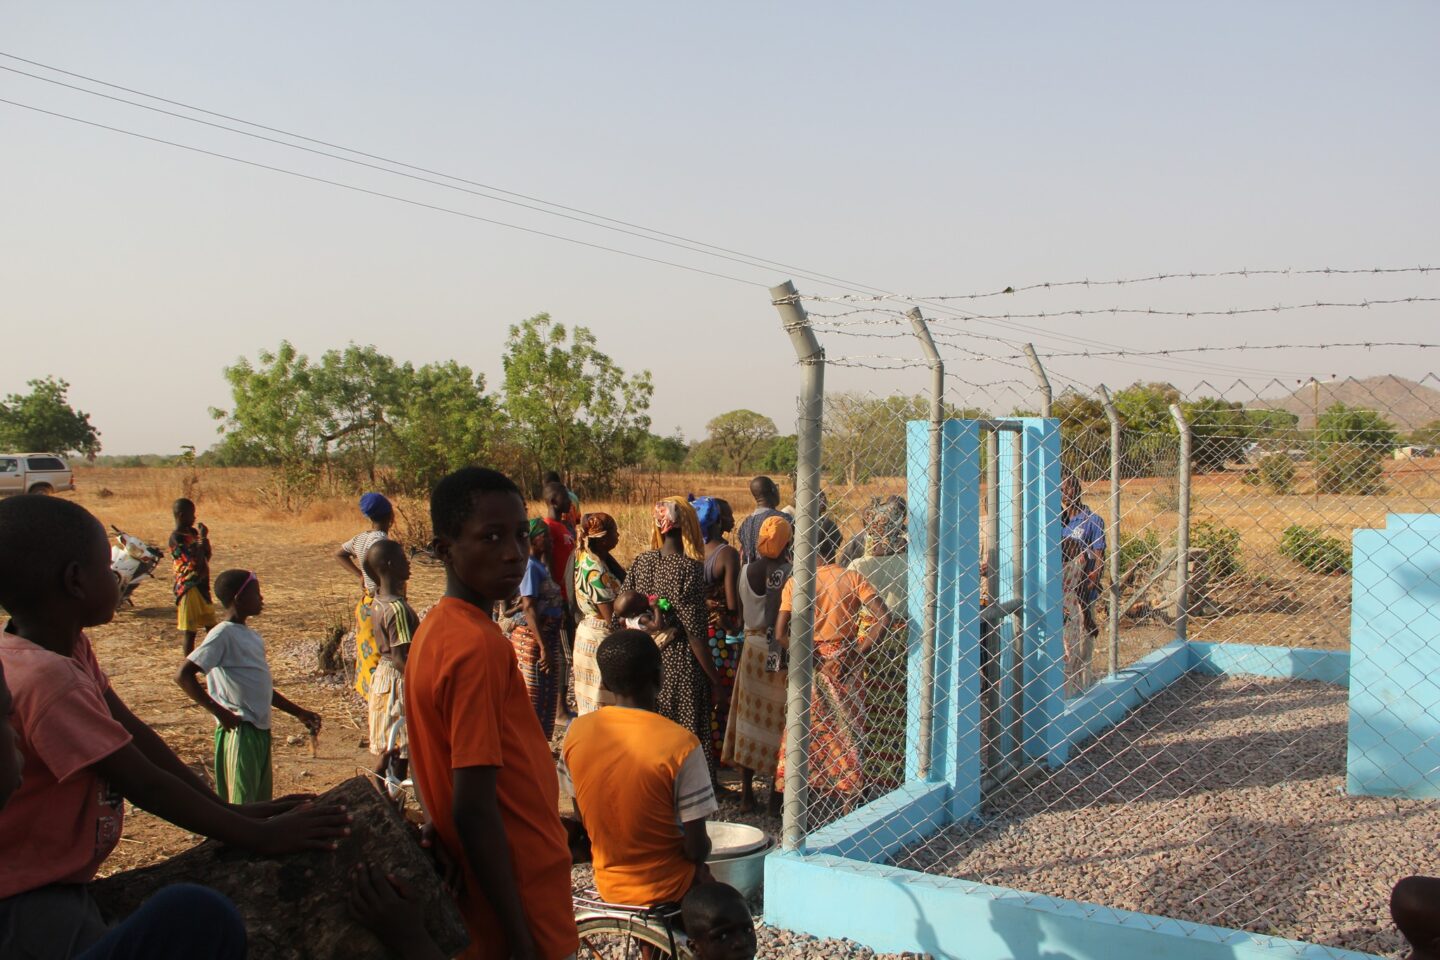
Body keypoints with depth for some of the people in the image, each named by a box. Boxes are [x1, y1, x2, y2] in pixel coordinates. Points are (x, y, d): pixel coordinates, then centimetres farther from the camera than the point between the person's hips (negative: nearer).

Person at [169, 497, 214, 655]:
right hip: (188, 587, -8)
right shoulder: (176, 537, -15)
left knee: (210, 625, 15)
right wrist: (202, 538, -16)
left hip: (201, 585, 8)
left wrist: (204, 538, 1)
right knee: (190, 630, -2)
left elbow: (207, 556, 15)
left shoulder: (193, 532, 9)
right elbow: (195, 561, -23)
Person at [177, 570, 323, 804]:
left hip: (261, 730, 9)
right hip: (239, 731, -9)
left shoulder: (250, 636, 14)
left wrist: (298, 712, 21)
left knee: (262, 802, 15)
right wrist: (220, 712, -20)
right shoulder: (223, 635, -13)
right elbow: (183, 675, -21)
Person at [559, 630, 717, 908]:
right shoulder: (681, 744, -23)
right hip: (666, 891, -4)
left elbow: (584, 819, 3)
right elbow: (696, 848, -18)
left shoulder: (576, 732, -10)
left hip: (606, 884, 5)